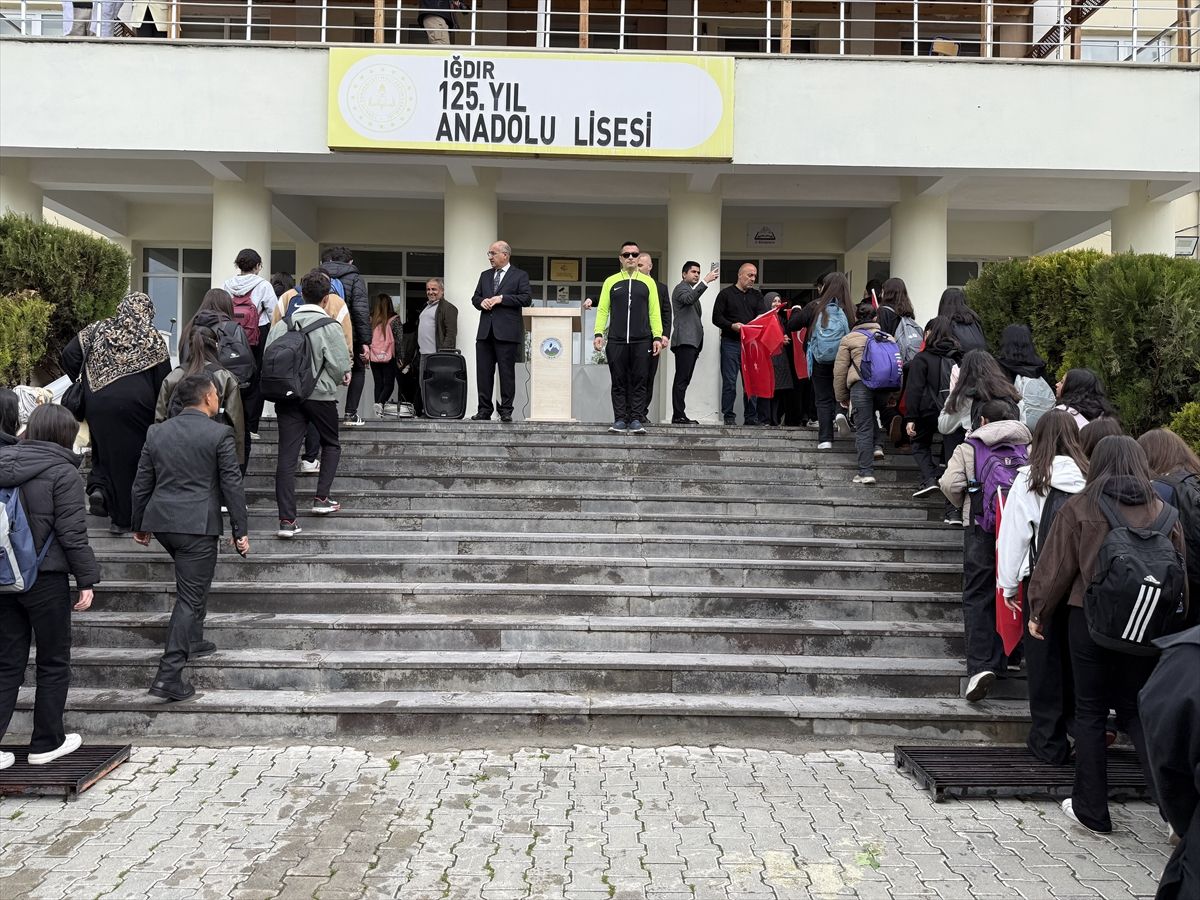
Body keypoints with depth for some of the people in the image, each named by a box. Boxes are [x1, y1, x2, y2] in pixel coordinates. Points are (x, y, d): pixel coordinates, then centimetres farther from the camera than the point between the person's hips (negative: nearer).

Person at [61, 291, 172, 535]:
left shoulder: (98, 329, 11)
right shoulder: (152, 337, 3)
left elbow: (69, 355, 5)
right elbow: (163, 379, 1)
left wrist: (78, 382, 18)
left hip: (97, 403, 3)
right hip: (135, 405, -3)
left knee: (105, 450, 22)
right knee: (131, 458, 6)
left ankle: (98, 486, -4)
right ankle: (123, 519, 9)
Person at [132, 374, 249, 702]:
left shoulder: (157, 432, 8)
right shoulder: (220, 433, -8)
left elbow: (142, 483, 13)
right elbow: (232, 485, -8)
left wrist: (139, 524, 23)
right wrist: (240, 531, -2)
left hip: (160, 521, 6)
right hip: (198, 526, -6)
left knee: (193, 584, 28)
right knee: (190, 597, -1)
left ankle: (193, 640, 37)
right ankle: (168, 676, -4)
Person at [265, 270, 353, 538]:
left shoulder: (281, 325, 3)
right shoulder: (329, 326, -10)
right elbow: (340, 367, -11)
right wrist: (340, 378, 11)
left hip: (287, 396, 3)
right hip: (320, 396, -3)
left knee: (286, 455, 1)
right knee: (331, 445, 22)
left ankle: (286, 520, -2)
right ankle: (322, 499, 16)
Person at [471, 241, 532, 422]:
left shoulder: (520, 275, 3)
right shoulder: (485, 275, 20)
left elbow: (527, 298, -8)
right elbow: (475, 298, 21)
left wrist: (501, 298, -13)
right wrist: (481, 302, -3)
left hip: (507, 332, -5)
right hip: (485, 331, 5)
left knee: (506, 372, -3)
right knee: (483, 372, 3)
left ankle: (506, 411, 3)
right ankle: (484, 410, 9)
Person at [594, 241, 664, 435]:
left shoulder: (648, 282, 10)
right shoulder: (611, 281, 10)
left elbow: (654, 312, 6)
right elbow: (603, 309, 7)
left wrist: (657, 337, -2)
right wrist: (598, 333, -4)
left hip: (641, 341, 0)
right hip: (616, 341, 0)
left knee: (639, 382, 0)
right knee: (619, 382, 3)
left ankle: (636, 420, 3)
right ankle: (620, 420, 7)